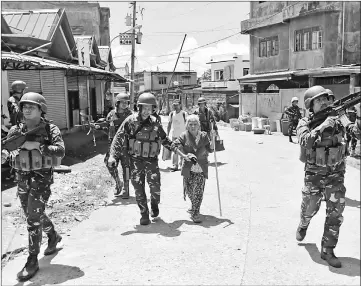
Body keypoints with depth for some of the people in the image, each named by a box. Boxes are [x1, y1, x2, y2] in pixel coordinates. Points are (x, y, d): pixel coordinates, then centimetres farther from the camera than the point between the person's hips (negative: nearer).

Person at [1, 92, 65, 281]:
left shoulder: (50, 129, -8)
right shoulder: (16, 130, 4)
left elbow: (60, 151, -19)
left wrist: (36, 146, -27)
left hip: (41, 178, -5)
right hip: (23, 179, 6)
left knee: (33, 219, -7)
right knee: (33, 216, 19)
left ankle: (32, 261, 5)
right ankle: (53, 236, 46)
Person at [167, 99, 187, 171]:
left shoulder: (184, 113, -5)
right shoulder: (172, 114, 3)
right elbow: (169, 123, 10)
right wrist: (167, 133, 8)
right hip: (173, 134, 2)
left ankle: (181, 164, 21)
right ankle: (175, 165, 1)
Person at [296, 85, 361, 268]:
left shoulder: (338, 118, -4)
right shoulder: (305, 123, -7)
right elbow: (304, 142, -25)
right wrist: (322, 126, -34)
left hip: (336, 175, 1)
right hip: (314, 176, -1)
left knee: (335, 214, -1)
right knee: (309, 209, 14)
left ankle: (327, 250, 13)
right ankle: (303, 226, 48)